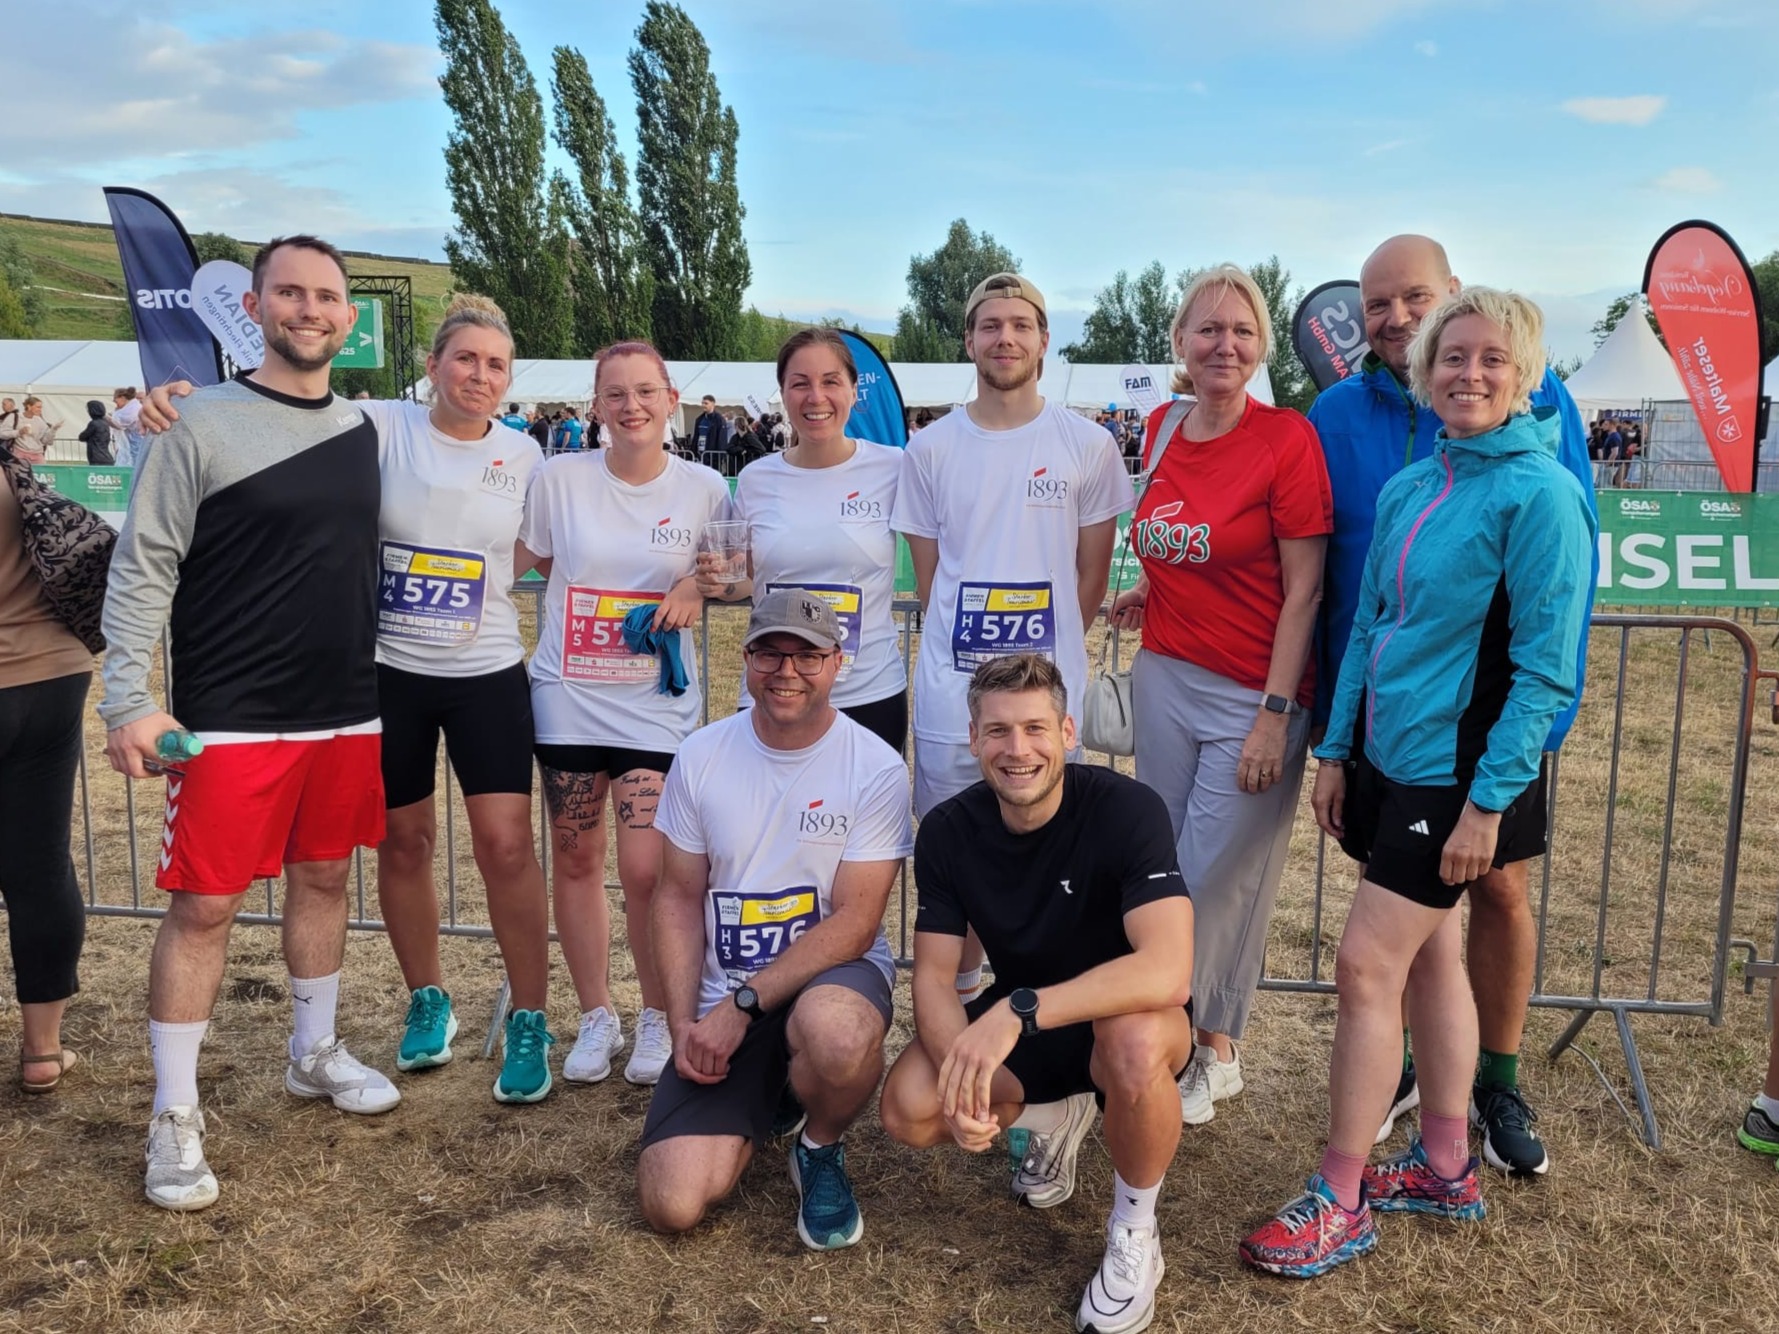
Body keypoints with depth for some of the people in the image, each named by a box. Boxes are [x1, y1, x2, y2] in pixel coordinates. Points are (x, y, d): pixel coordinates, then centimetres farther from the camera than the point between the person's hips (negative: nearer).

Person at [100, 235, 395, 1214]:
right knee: (205, 905, 0)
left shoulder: (364, 431, 8)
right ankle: (174, 1116, 14)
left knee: (324, 880, 16)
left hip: (346, 715, 5)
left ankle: (315, 1054, 35)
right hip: (229, 723, -5)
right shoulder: (203, 426, -8)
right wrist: (129, 701, -17)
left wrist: (377, 688, 15)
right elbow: (141, 569, -9)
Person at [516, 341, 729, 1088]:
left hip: (656, 704, -1)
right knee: (576, 861, 9)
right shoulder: (559, 479, -2)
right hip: (567, 700, 2)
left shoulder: (706, 490, -3)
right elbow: (524, 560, 12)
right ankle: (596, 1018, 27)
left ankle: (656, 1021, 16)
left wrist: (697, 584, -9)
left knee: (646, 871, -7)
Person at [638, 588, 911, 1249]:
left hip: (833, 975, -2)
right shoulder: (701, 756, 0)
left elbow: (855, 923, -13)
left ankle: (821, 1150, -3)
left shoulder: (876, 769, -10)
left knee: (835, 1032, -41)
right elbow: (679, 898, 5)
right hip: (724, 1004, 3)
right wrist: (683, 1025, -6)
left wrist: (744, 1005, -19)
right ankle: (763, 1102, 21)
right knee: (672, 1205, -13)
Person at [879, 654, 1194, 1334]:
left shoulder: (1127, 809, -26)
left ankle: (1134, 1232, -9)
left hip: (1123, 1014, -4)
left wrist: (1018, 1010, -45)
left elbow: (1167, 972, -37)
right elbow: (933, 976, -10)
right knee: (908, 1109, -22)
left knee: (1137, 1043, -39)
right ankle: (1051, 1113, 12)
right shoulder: (948, 830, -12)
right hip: (1016, 1021, 4)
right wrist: (961, 1074, -30)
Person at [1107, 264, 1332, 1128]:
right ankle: (1213, 1052, 29)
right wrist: (1148, 590, 6)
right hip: (1165, 676, 6)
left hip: (1253, 694, -6)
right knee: (1166, 869, 12)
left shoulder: (1287, 439, -13)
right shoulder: (1162, 429, 5)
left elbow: (1304, 592, -13)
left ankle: (1206, 1051, 22)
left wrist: (1275, 714, -15)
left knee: (1220, 878, 2)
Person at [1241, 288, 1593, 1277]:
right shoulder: (1407, 489, 9)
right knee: (1432, 957, 15)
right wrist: (1337, 750, 11)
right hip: (1388, 755, 7)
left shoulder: (1539, 495, -13)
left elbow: (1546, 668, -16)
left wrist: (1489, 797, -18)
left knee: (1368, 966, -7)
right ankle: (1446, 1167, 30)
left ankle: (1341, 1200, 7)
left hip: (1457, 771, -7)